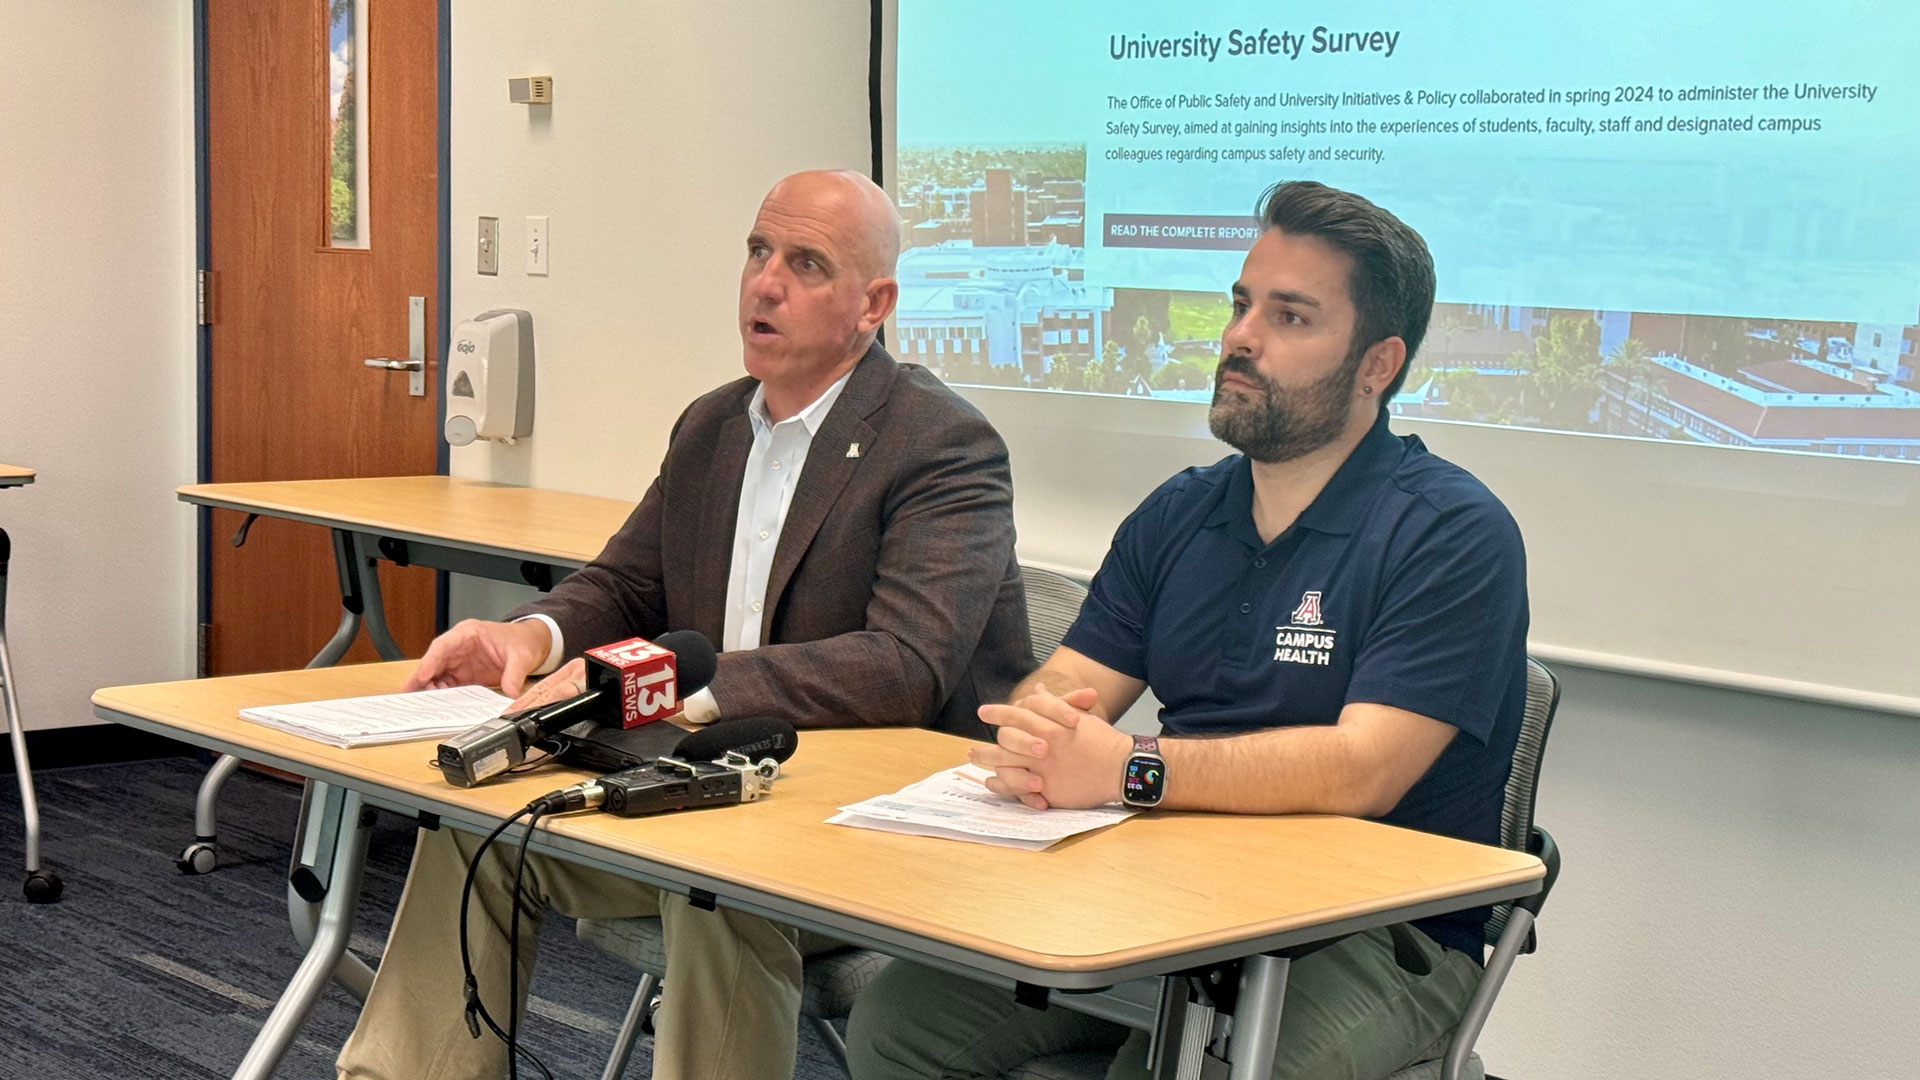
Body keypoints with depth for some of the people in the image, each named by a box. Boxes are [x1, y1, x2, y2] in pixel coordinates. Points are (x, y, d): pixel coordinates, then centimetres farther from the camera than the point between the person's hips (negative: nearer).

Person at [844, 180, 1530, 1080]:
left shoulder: (1453, 534, -8)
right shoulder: (1179, 516, 15)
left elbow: (1361, 769, -19)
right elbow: (1063, 686, 8)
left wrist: (1127, 769, -26)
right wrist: (1029, 742, -17)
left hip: (1377, 931, -6)